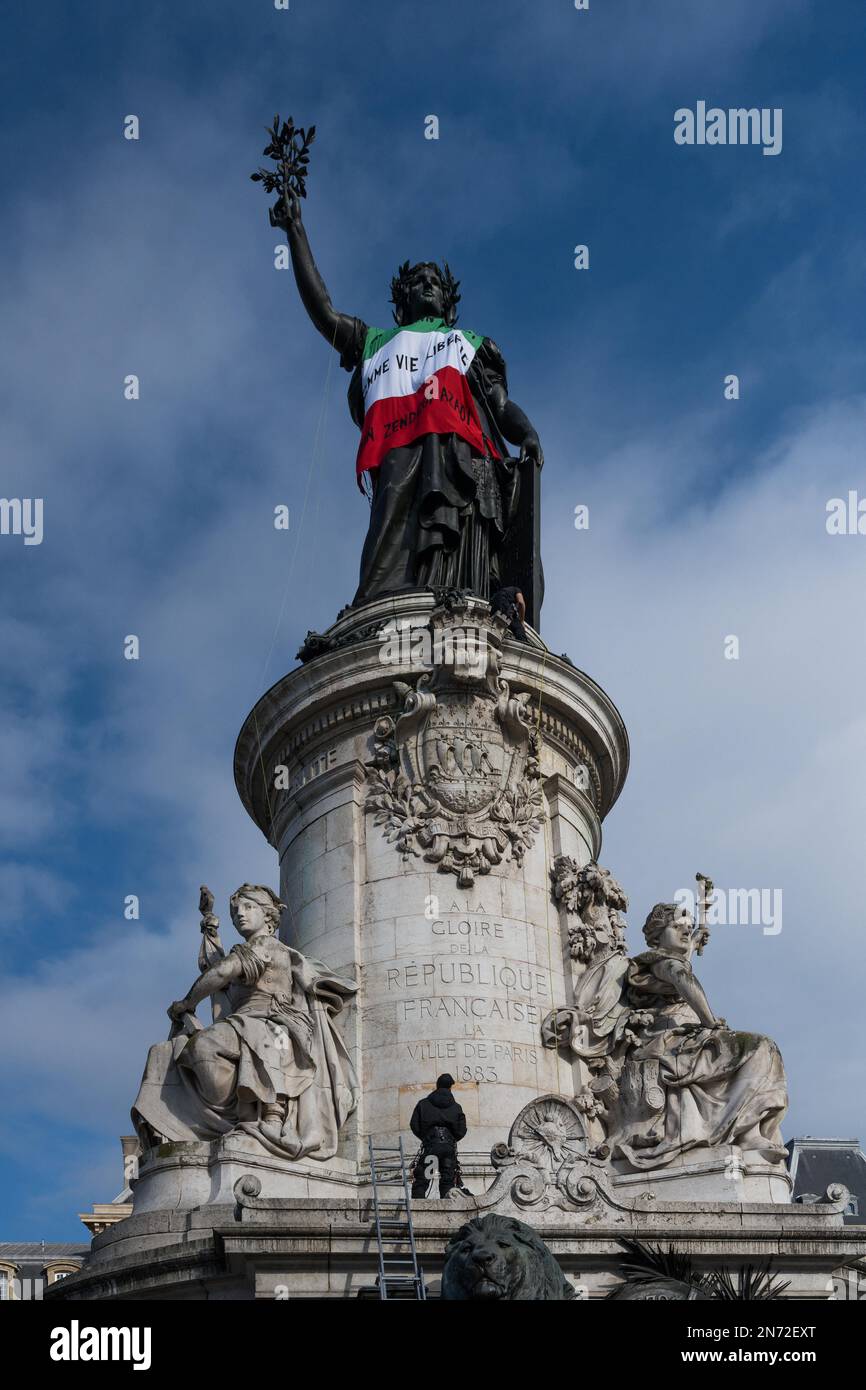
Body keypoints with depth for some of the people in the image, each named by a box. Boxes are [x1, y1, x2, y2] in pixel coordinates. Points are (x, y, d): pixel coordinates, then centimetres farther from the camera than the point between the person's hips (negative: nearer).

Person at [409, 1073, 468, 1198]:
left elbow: (414, 1126, 3)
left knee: (420, 1183, 1)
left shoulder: (423, 1104, 6)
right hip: (449, 1147, 2)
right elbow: (461, 1131, 5)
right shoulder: (456, 1107, 8)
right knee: (448, 1182, 8)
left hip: (430, 1145, -1)